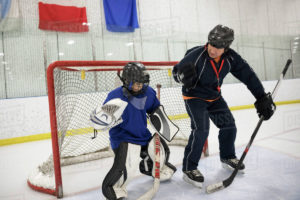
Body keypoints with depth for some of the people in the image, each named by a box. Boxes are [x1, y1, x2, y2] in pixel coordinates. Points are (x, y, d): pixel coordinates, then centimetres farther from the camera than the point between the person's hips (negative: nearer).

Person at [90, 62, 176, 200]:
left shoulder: (148, 93, -4)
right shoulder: (116, 96, -22)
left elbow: (156, 109, 18)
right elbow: (99, 122, -21)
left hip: (143, 134, 7)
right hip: (122, 138, -6)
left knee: (162, 150, 11)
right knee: (125, 162, -28)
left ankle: (151, 168, 46)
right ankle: (113, 188, 1)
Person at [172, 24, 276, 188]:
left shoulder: (231, 57, -13)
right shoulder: (196, 55, -28)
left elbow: (248, 75, -7)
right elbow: (176, 71, -20)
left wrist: (262, 98, -8)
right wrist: (183, 75, -44)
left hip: (214, 97, 6)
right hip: (194, 96, -6)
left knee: (229, 125, 10)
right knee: (201, 130, -20)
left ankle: (227, 157, 35)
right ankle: (189, 169, -7)